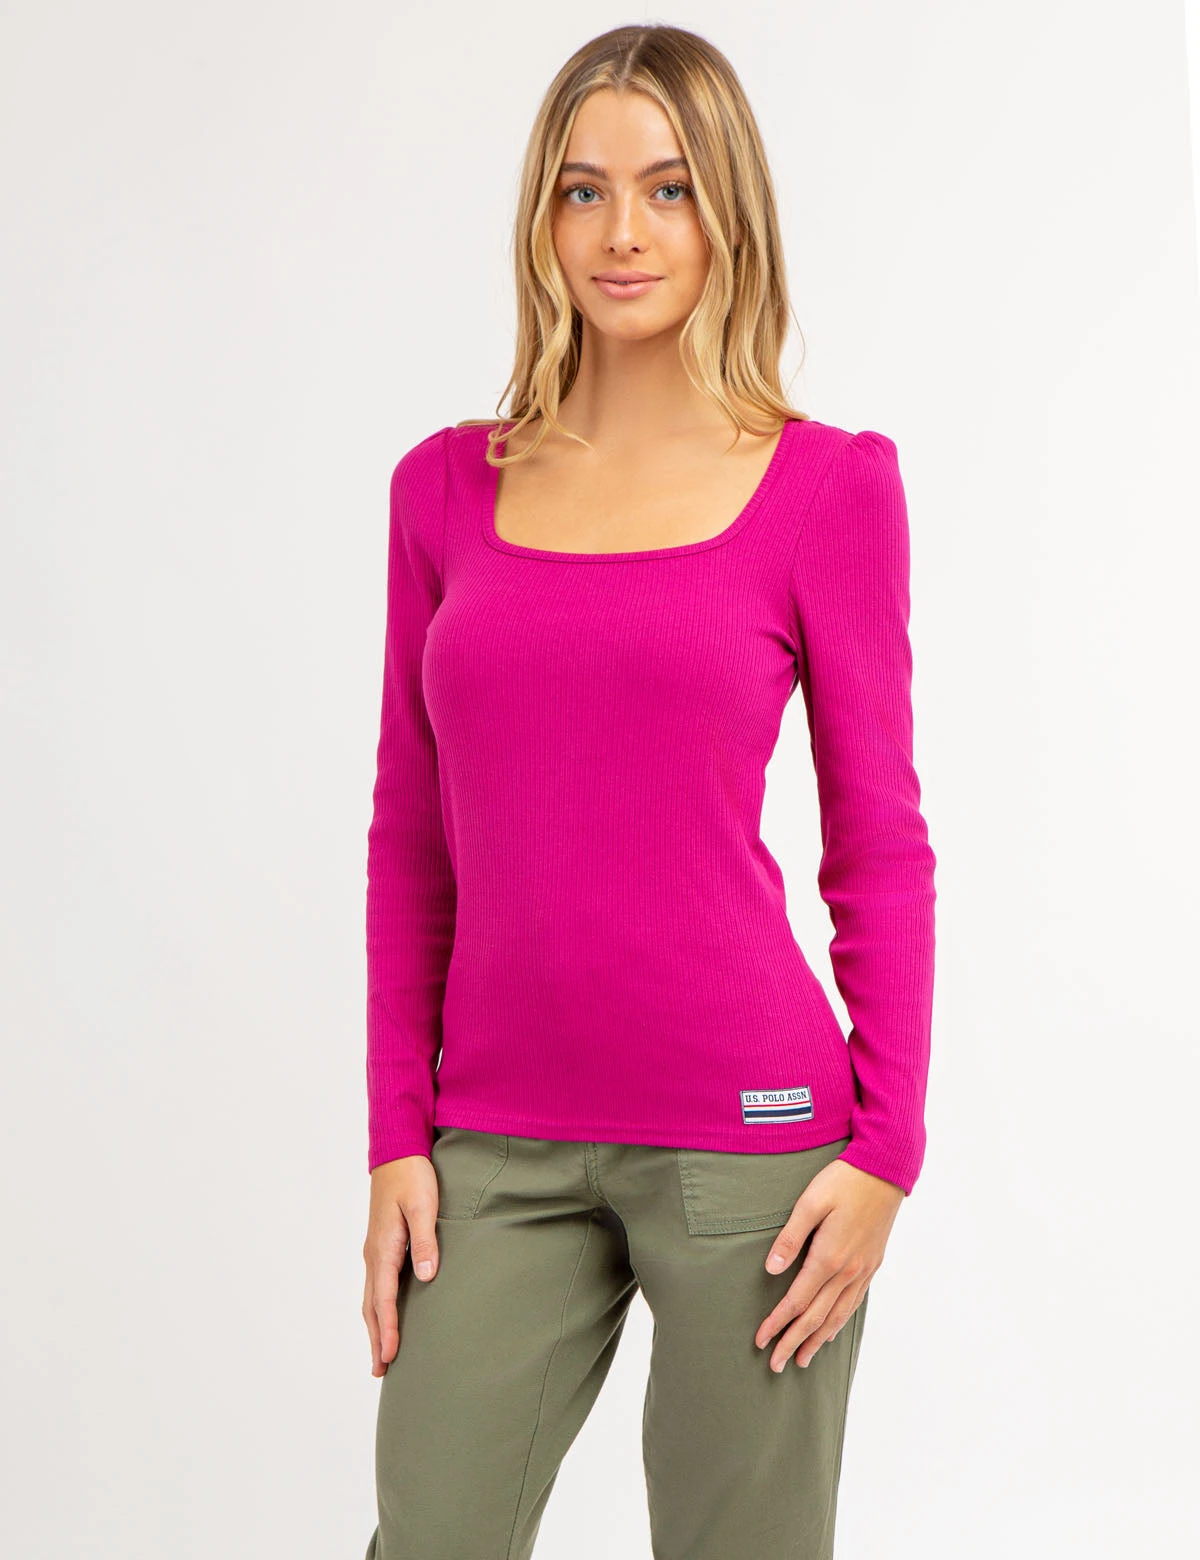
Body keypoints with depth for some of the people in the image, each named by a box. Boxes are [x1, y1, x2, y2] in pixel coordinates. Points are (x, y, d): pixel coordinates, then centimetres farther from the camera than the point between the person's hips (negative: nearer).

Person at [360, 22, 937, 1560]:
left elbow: (879, 845, 0)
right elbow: (411, 843, 8)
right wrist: (396, 1136, 4)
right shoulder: (446, 487, 5)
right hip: (498, 1150, 3)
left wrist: (885, 1149, -5)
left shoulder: (829, 485, -2)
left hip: (748, 1138, -2)